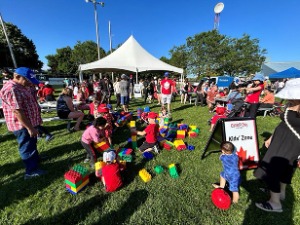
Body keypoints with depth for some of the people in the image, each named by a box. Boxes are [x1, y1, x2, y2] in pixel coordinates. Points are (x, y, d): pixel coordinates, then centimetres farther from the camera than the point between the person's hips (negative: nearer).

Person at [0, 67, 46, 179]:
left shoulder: (20, 87, 10)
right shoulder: (11, 89, -23)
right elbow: (17, 111, -27)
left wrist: (37, 119, 22)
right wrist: (29, 128, -26)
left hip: (29, 122, 10)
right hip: (22, 125, -10)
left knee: (32, 144, 25)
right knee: (27, 147, 2)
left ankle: (36, 159, 44)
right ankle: (31, 171, 16)